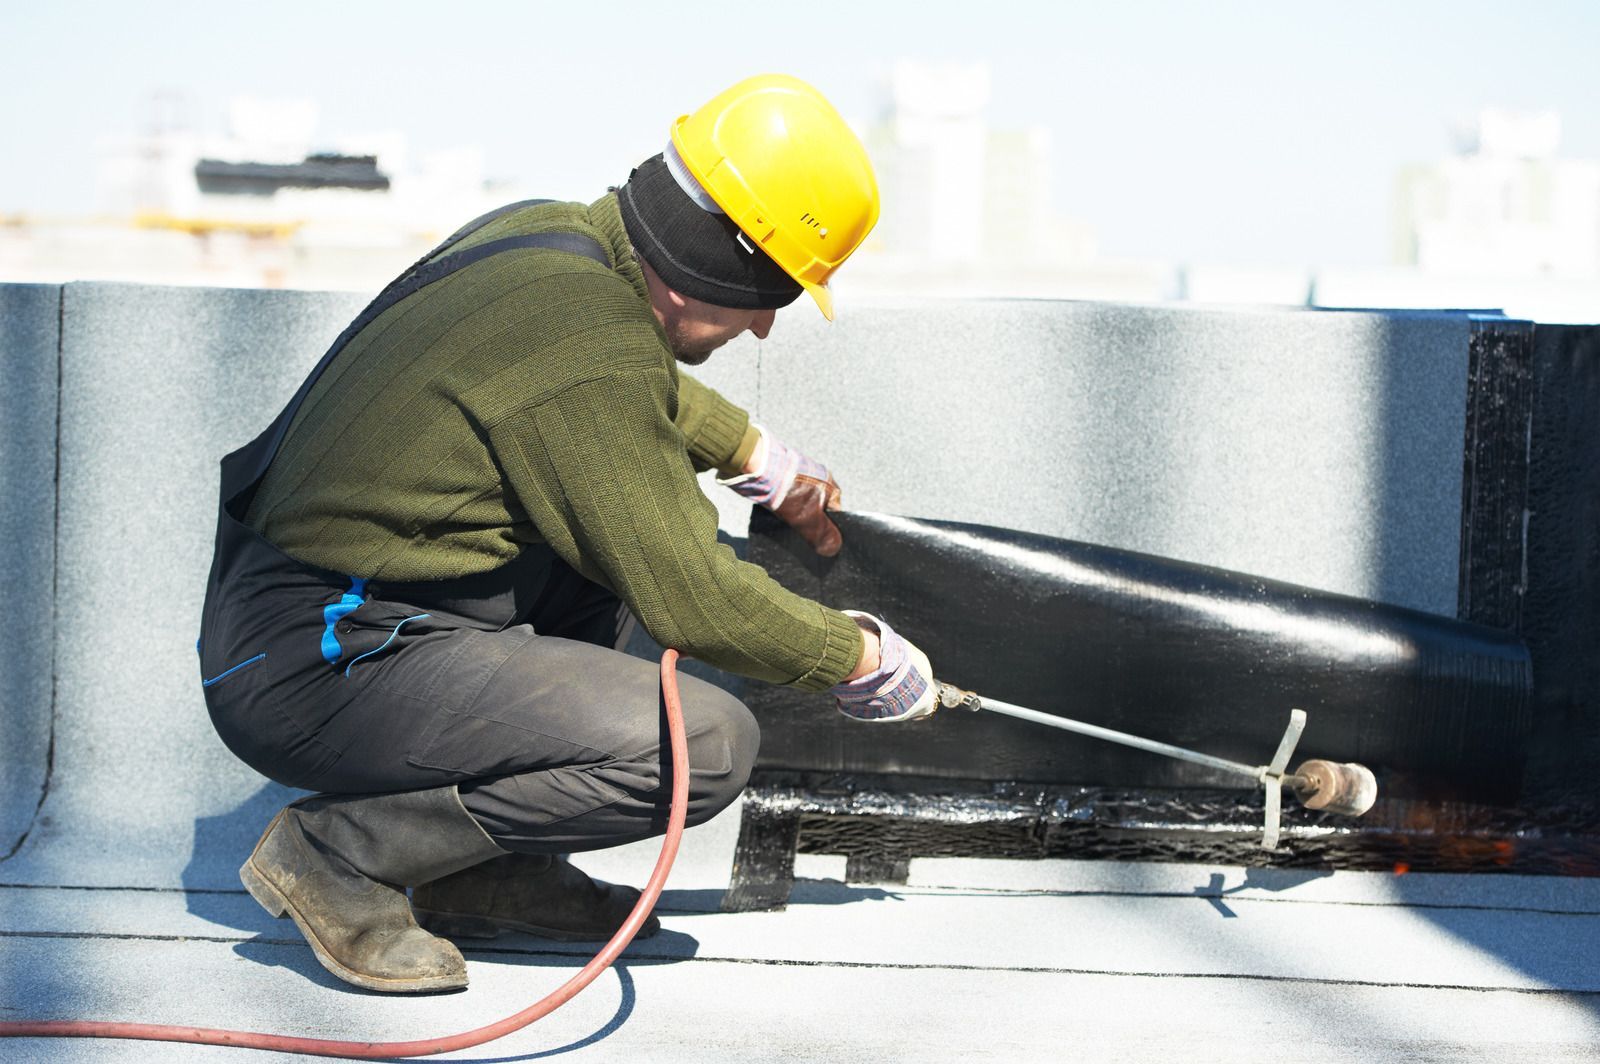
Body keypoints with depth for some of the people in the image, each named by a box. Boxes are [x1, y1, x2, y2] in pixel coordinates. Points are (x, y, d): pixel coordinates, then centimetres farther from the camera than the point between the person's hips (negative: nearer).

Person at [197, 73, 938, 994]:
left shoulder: (548, 233, 6)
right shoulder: (589, 348, -22)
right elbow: (692, 599, -16)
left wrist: (757, 454, 37)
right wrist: (865, 657, -2)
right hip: (315, 676, -10)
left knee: (641, 509, 22)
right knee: (711, 746, -17)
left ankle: (484, 869, 17)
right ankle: (338, 850, -6)